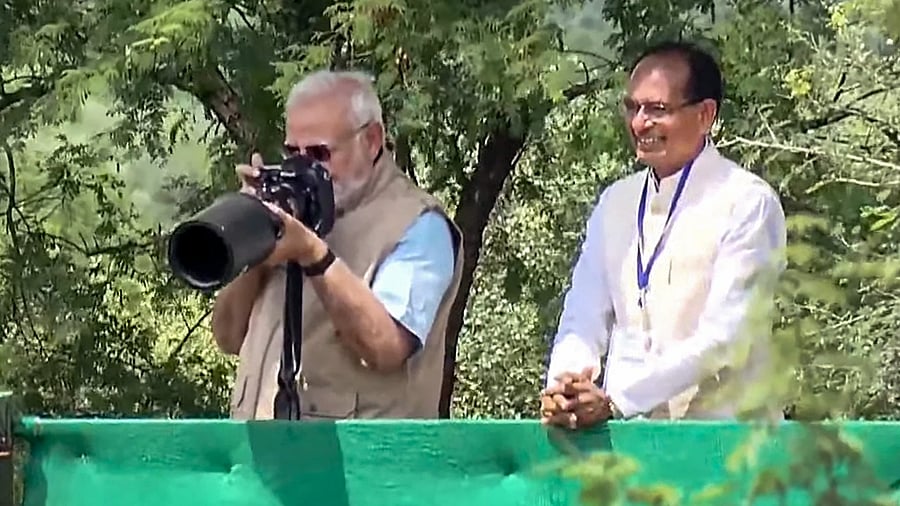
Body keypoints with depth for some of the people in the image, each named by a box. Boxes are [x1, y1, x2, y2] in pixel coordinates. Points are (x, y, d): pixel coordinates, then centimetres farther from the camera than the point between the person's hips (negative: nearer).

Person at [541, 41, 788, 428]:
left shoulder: (747, 203, -2)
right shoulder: (615, 202, 16)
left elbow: (724, 338, -11)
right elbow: (584, 316, 11)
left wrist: (615, 400, -17)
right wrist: (564, 388, -9)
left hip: (717, 429, -4)